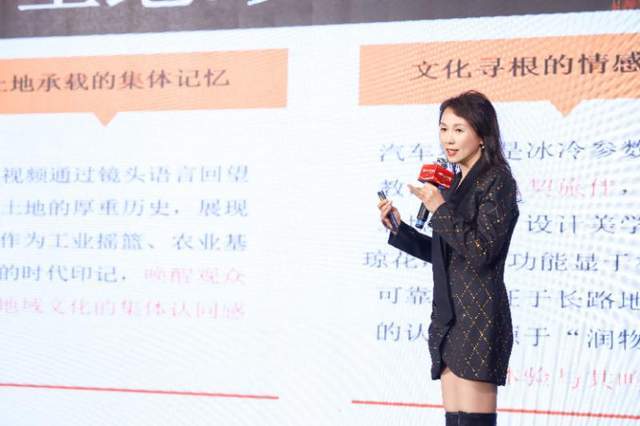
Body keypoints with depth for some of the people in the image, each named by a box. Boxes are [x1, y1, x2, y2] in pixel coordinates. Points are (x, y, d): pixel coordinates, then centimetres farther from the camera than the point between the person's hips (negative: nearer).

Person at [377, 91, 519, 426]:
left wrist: (440, 208, -16)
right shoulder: (455, 183, 18)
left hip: (478, 319, -8)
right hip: (449, 320, 9)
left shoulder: (497, 181, -6)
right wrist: (398, 229, 15)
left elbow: (481, 252, -15)